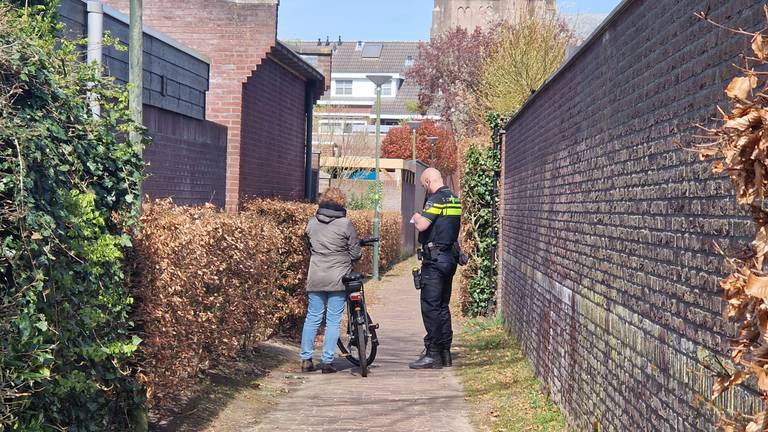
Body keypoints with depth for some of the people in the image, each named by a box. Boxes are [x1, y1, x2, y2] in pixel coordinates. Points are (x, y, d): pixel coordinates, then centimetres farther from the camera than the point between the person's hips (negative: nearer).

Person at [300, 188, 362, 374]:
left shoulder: (311, 223, 3)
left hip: (315, 279, 3)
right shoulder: (345, 224, -8)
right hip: (338, 278, -3)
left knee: (312, 318, 11)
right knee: (333, 320, 3)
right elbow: (355, 253, -4)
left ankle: (306, 359, 13)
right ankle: (327, 362, 4)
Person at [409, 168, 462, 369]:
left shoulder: (436, 199, -14)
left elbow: (422, 225, -24)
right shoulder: (455, 200, 14)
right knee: (443, 306, 14)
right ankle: (445, 352, 17)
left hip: (434, 258, -9)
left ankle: (433, 354, -6)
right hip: (450, 257, 9)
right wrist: (423, 217, 19)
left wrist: (417, 216, -3)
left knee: (430, 306, -6)